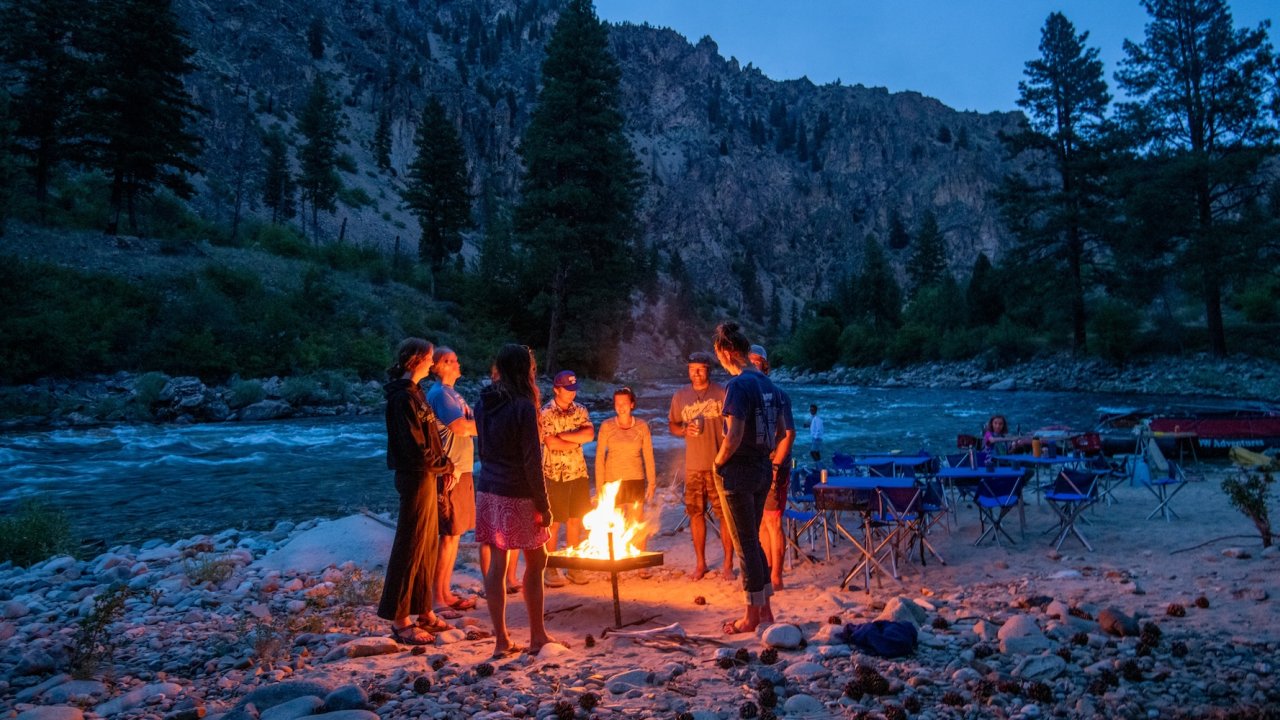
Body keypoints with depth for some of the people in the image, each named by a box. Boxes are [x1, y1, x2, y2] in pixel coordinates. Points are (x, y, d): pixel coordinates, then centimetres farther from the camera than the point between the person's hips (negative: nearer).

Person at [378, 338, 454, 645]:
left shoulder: (413, 392, 14)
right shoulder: (403, 397, -16)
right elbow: (416, 447, -21)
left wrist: (443, 464, 3)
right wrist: (447, 467, -9)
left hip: (425, 476, 10)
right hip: (415, 478, -10)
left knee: (427, 545, 15)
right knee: (409, 547, -3)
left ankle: (423, 611, 26)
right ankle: (399, 620, 6)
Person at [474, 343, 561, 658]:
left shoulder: (483, 403, 5)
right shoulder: (523, 407, -16)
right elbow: (531, 462, -16)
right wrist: (543, 505, -9)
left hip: (488, 491, 6)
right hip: (517, 495, -6)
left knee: (496, 563, 8)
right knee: (535, 562, 9)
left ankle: (501, 640, 14)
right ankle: (537, 636, 17)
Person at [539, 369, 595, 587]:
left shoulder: (580, 411, 8)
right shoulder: (546, 413, -7)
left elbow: (590, 434, -8)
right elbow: (551, 443, -18)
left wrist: (563, 435, -16)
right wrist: (577, 440, -6)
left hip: (578, 473, 5)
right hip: (555, 475, -5)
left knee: (575, 521, 9)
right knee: (553, 523, 2)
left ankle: (573, 567, 19)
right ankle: (550, 569, 12)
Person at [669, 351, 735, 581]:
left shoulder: (723, 393, -1)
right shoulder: (680, 396, 8)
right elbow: (671, 424, 15)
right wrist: (684, 430, -7)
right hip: (693, 466, 3)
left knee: (725, 514, -1)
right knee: (696, 514, 9)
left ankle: (728, 564, 11)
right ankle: (700, 563, 22)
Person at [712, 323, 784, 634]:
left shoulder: (738, 385, -18)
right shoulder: (768, 384, 9)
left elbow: (734, 436, -25)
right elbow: (778, 430, 16)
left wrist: (719, 462, -9)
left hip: (738, 472, -8)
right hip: (763, 470, 8)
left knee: (745, 544, 2)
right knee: (753, 539, 18)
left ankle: (753, 616, 11)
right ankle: (765, 608, 25)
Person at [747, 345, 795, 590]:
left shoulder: (777, 394, -8)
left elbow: (788, 434, -11)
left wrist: (775, 466, -17)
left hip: (772, 467, -6)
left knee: (772, 522, -4)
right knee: (760, 522, 12)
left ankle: (775, 577, 4)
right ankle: (766, 572, 22)